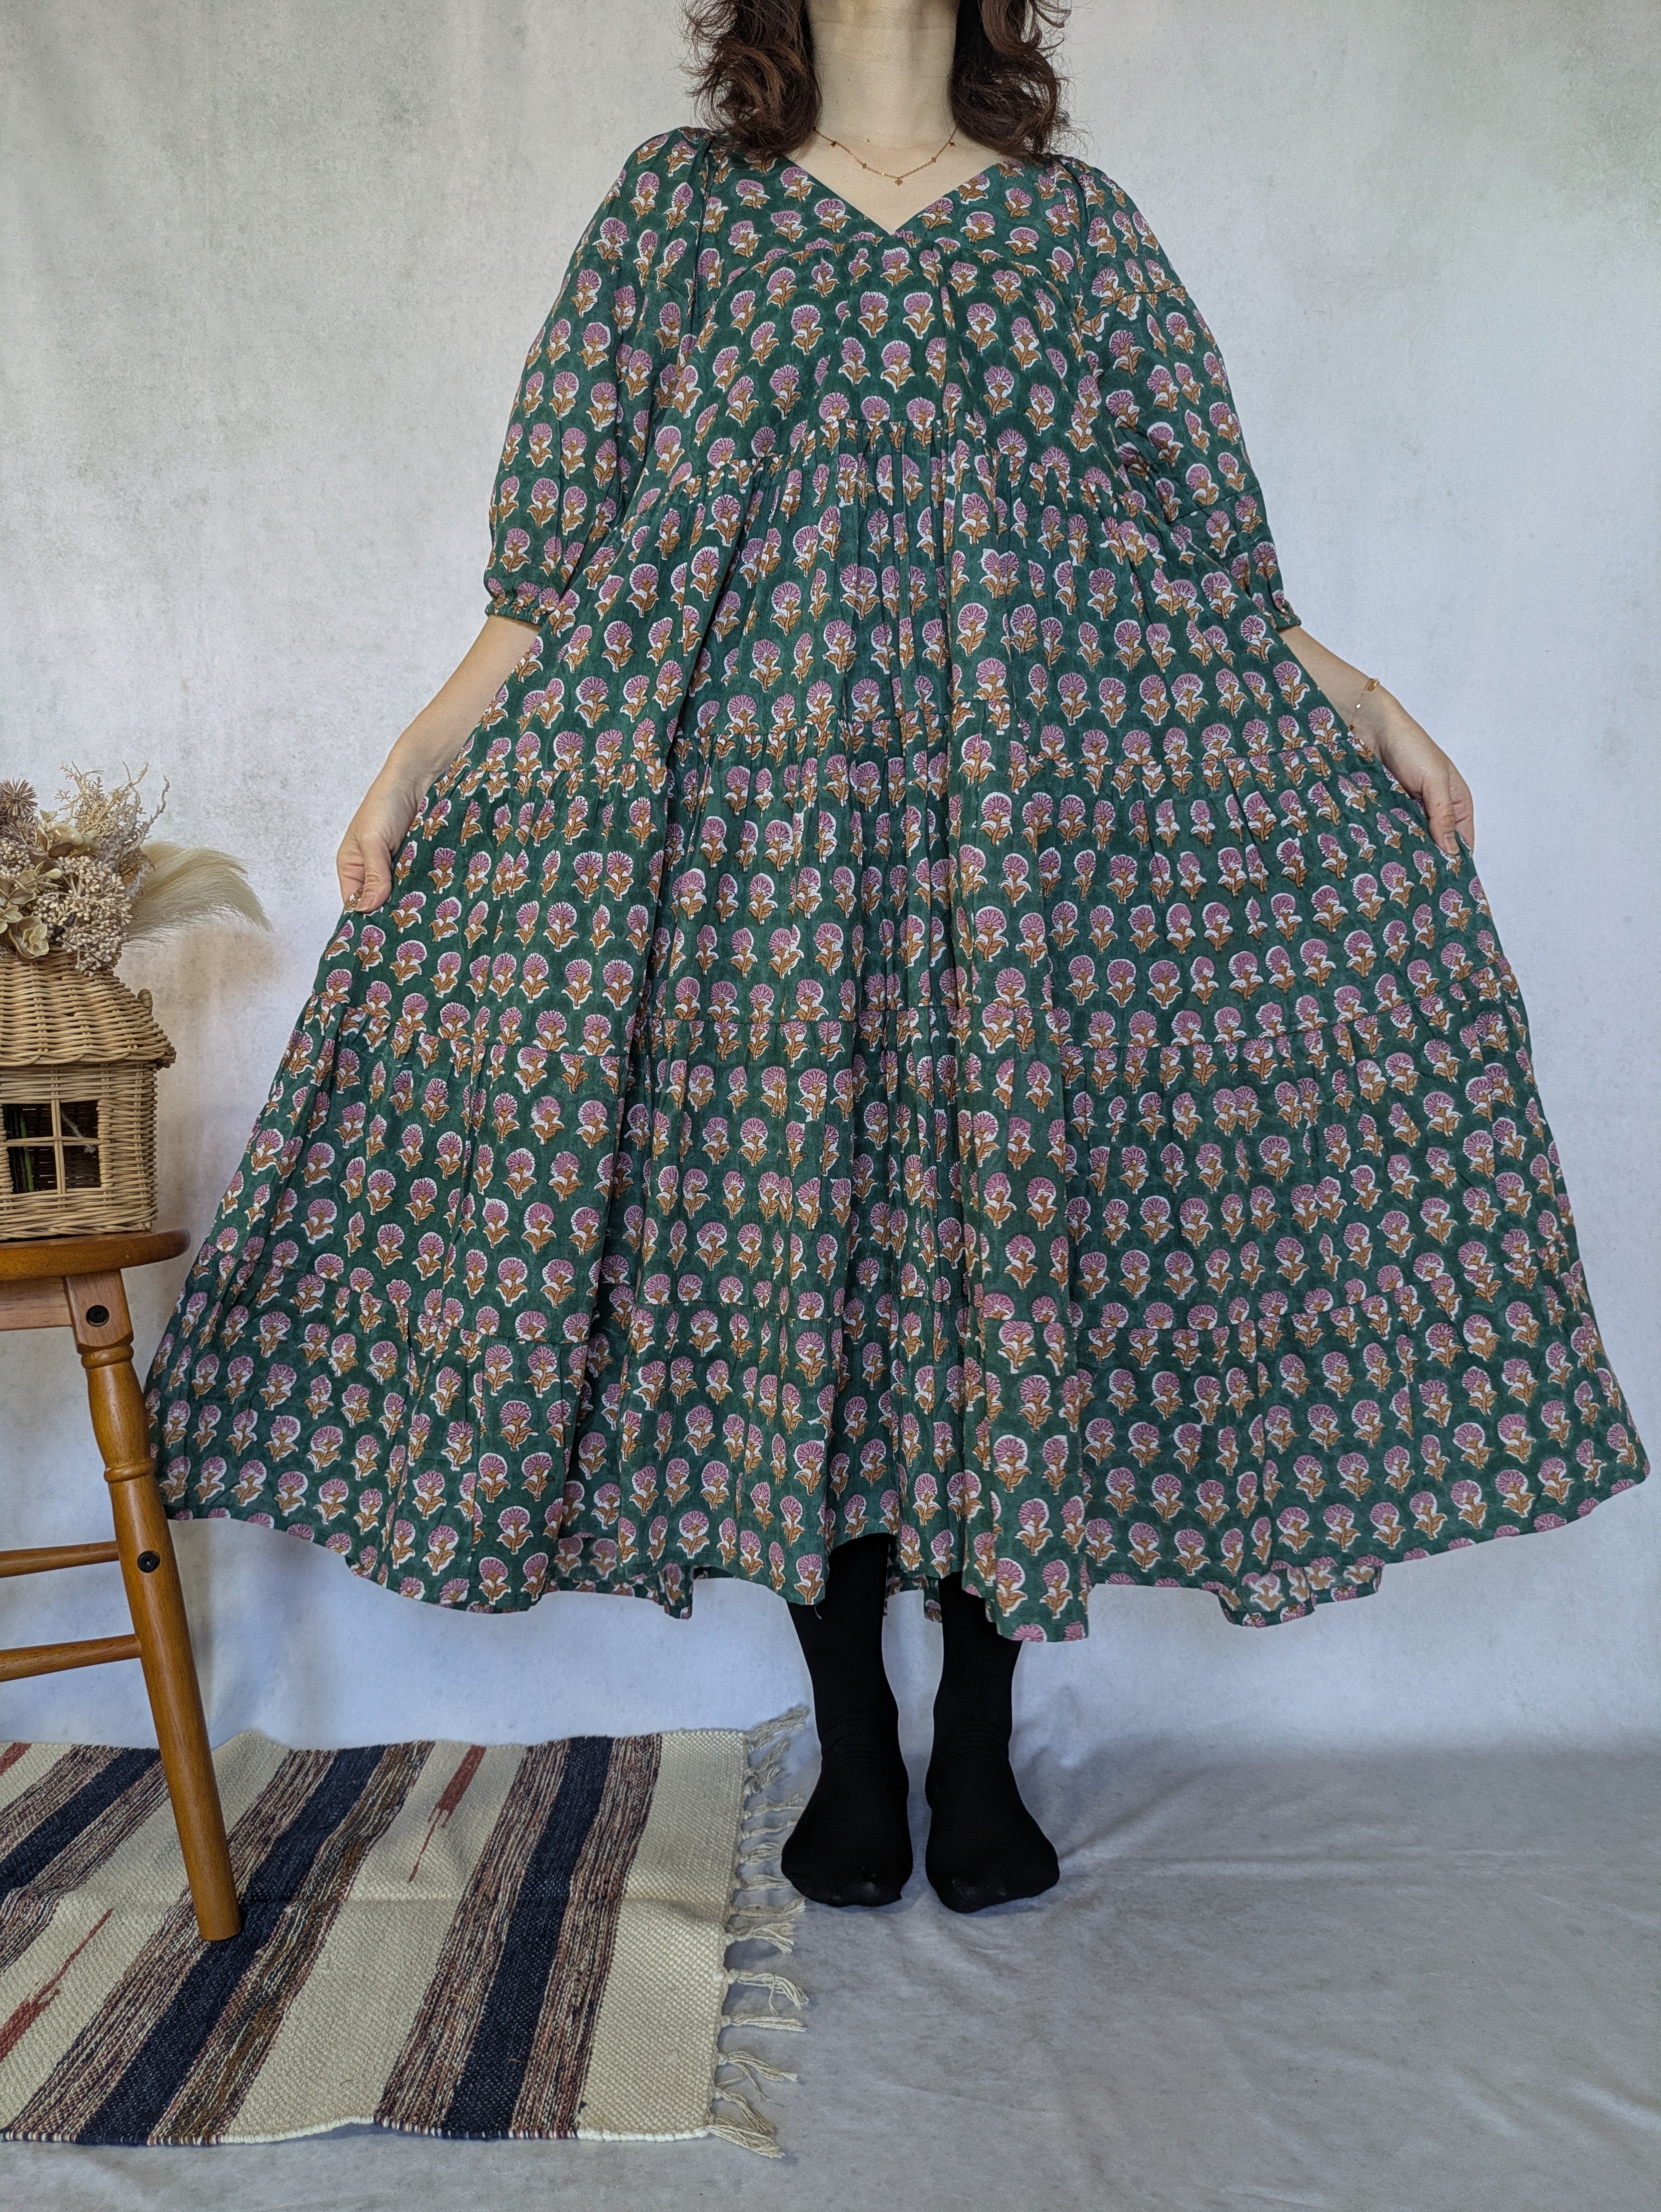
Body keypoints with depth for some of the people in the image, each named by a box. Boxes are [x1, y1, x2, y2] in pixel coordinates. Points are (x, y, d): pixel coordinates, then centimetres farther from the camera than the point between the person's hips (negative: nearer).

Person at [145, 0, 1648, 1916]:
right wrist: (426, 744, -1)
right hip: (745, 809, 0)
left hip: (1036, 803, 1)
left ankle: (978, 1748, 17)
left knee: (1014, 1213, -1)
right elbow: (565, 551, 9)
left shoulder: (1076, 220, 16)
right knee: (781, 1221, 0)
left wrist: (1367, 712, 5)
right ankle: (849, 1744, 18)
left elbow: (1207, 546, 14)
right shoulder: (677, 200, 14)